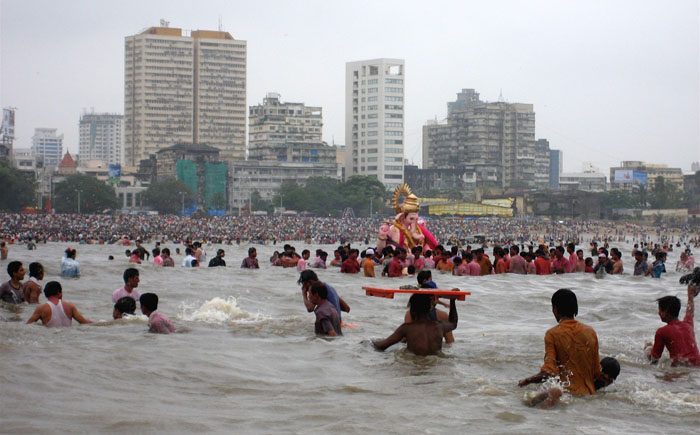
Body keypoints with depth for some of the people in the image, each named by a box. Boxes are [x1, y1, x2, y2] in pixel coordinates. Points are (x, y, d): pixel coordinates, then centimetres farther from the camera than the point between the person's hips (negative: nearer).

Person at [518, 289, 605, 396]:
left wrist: (527, 381, 6)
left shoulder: (552, 334, -3)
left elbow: (549, 372, -10)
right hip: (589, 393, 4)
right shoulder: (590, 332, 9)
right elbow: (597, 372, 11)